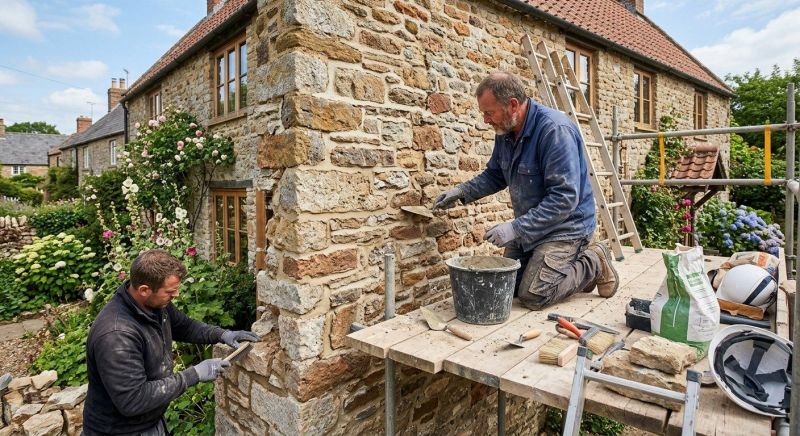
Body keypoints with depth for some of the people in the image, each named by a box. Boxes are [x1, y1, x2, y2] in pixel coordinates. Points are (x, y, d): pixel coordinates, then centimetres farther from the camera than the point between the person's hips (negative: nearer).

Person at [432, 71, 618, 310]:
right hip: (528, 226, 8)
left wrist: (516, 228, -31)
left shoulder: (555, 129, -26)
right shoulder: (505, 131, -1)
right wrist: (462, 191, -3)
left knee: (533, 295, -15)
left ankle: (593, 264, 9)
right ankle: (571, 264, 23)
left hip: (565, 225, -8)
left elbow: (564, 197, -30)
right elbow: (495, 175, 13)